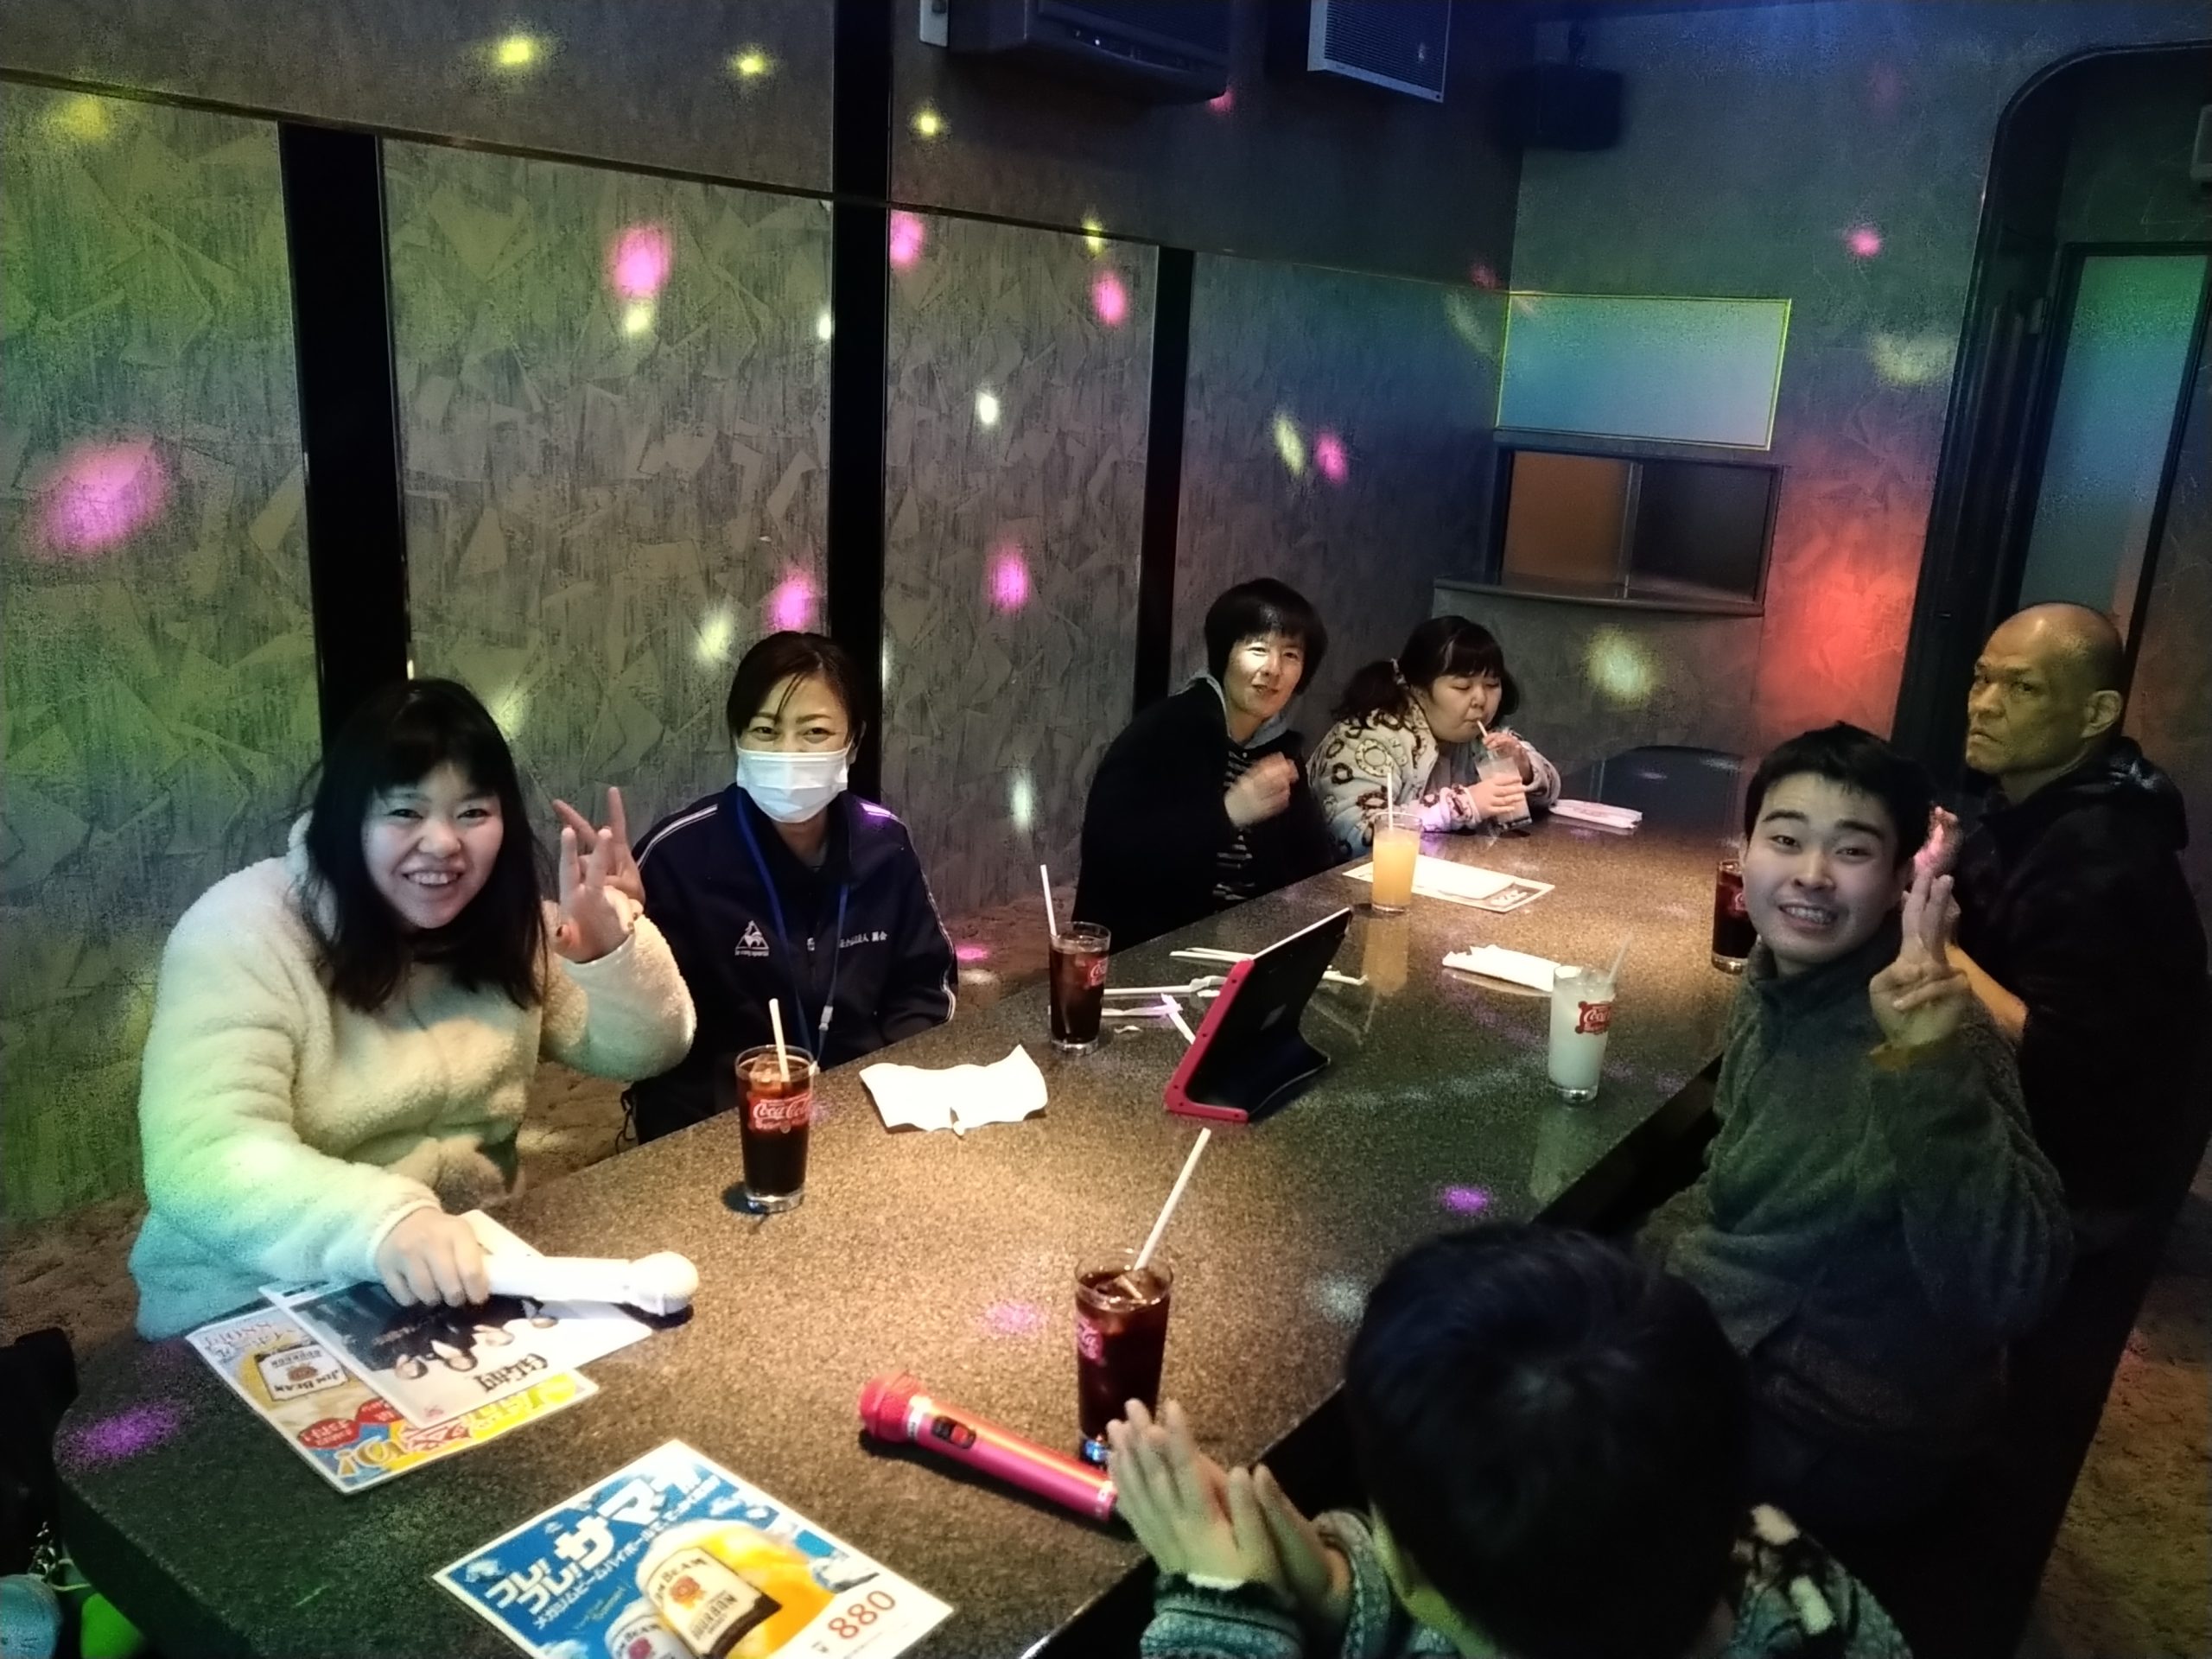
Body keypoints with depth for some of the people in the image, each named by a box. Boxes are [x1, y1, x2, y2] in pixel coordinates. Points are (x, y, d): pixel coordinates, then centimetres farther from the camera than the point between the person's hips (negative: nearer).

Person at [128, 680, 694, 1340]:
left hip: (469, 1282, 5)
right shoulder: (246, 931, -15)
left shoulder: (509, 924, 2)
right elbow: (202, 1162, -26)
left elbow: (645, 1053, 4)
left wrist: (610, 945, -16)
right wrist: (383, 1223, -44)